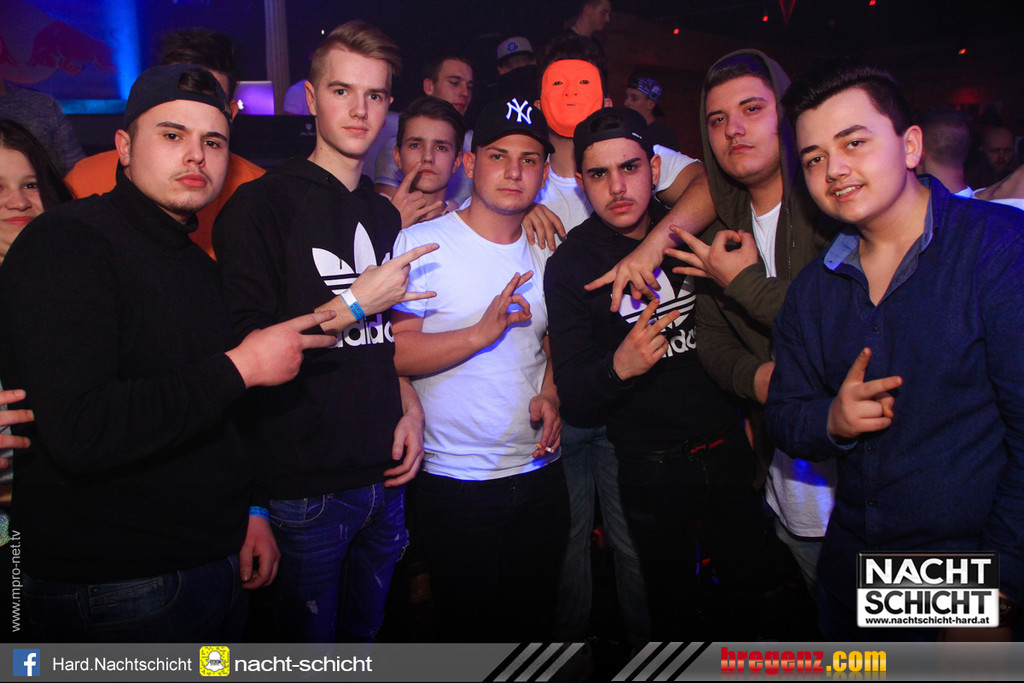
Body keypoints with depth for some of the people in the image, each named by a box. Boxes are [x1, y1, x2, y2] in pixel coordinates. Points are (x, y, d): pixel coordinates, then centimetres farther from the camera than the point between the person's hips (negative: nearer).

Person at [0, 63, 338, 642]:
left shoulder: (198, 263, 11)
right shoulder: (65, 245, -17)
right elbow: (79, 434, -30)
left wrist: (252, 510, 12)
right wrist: (238, 369, -23)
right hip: (117, 591, -8)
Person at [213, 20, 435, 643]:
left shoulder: (385, 215, 12)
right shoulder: (261, 206, -9)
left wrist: (411, 406, 5)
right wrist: (354, 303, -16)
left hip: (383, 478, 6)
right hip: (302, 489, -6)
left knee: (365, 633, 21)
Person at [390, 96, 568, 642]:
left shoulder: (546, 253, 9)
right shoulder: (423, 242, -9)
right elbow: (393, 352, -14)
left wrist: (550, 395, -1)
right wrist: (480, 333, -23)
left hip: (539, 472, 5)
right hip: (455, 480, -5)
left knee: (535, 622, 18)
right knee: (468, 626, 9)